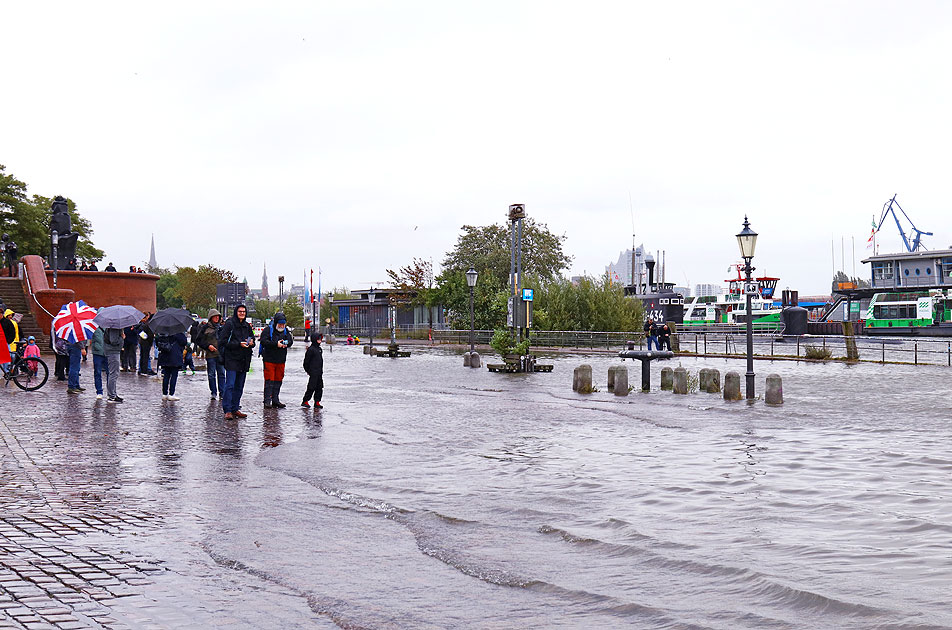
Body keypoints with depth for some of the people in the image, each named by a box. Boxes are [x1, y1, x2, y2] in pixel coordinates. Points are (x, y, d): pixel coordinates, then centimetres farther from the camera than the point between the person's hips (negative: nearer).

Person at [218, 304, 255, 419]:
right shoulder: (229, 324, -6)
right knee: (230, 385, -11)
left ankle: (235, 409, 16)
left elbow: (252, 340, 22)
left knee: (239, 386, 10)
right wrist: (239, 344, -18)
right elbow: (223, 341, -11)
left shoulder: (247, 326, 14)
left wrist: (251, 343, -2)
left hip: (244, 360, 7)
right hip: (231, 359, -7)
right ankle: (227, 410, -10)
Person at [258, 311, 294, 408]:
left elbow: (290, 341, 3)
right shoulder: (268, 330, -6)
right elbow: (263, 341, -18)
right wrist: (276, 344, -26)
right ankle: (267, 401, -2)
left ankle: (275, 400, 18)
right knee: (269, 380, -5)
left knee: (278, 380, 10)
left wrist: (286, 343, -20)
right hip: (269, 359, -5)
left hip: (281, 360, 5)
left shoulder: (286, 331, 11)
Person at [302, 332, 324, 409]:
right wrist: (308, 370, -8)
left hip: (319, 373, 8)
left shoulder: (319, 349, 15)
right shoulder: (311, 349, -11)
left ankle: (317, 402, 12)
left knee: (319, 388, 7)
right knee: (311, 387, -7)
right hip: (313, 373, -8)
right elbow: (306, 361, -9)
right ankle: (305, 401, 2)